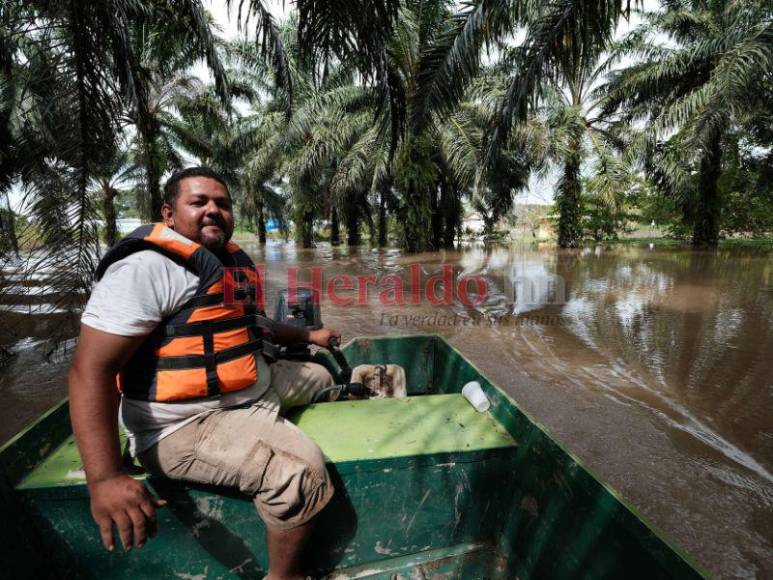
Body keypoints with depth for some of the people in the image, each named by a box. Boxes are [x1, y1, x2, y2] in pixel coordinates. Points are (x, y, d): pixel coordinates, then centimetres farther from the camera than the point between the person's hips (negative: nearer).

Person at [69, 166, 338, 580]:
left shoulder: (229, 261, 11)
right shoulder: (148, 267, -18)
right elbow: (92, 369, -24)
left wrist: (308, 335, 31)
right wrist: (104, 479, -32)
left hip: (253, 388, 10)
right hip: (187, 424, -10)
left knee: (319, 376, 28)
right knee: (302, 472, -29)